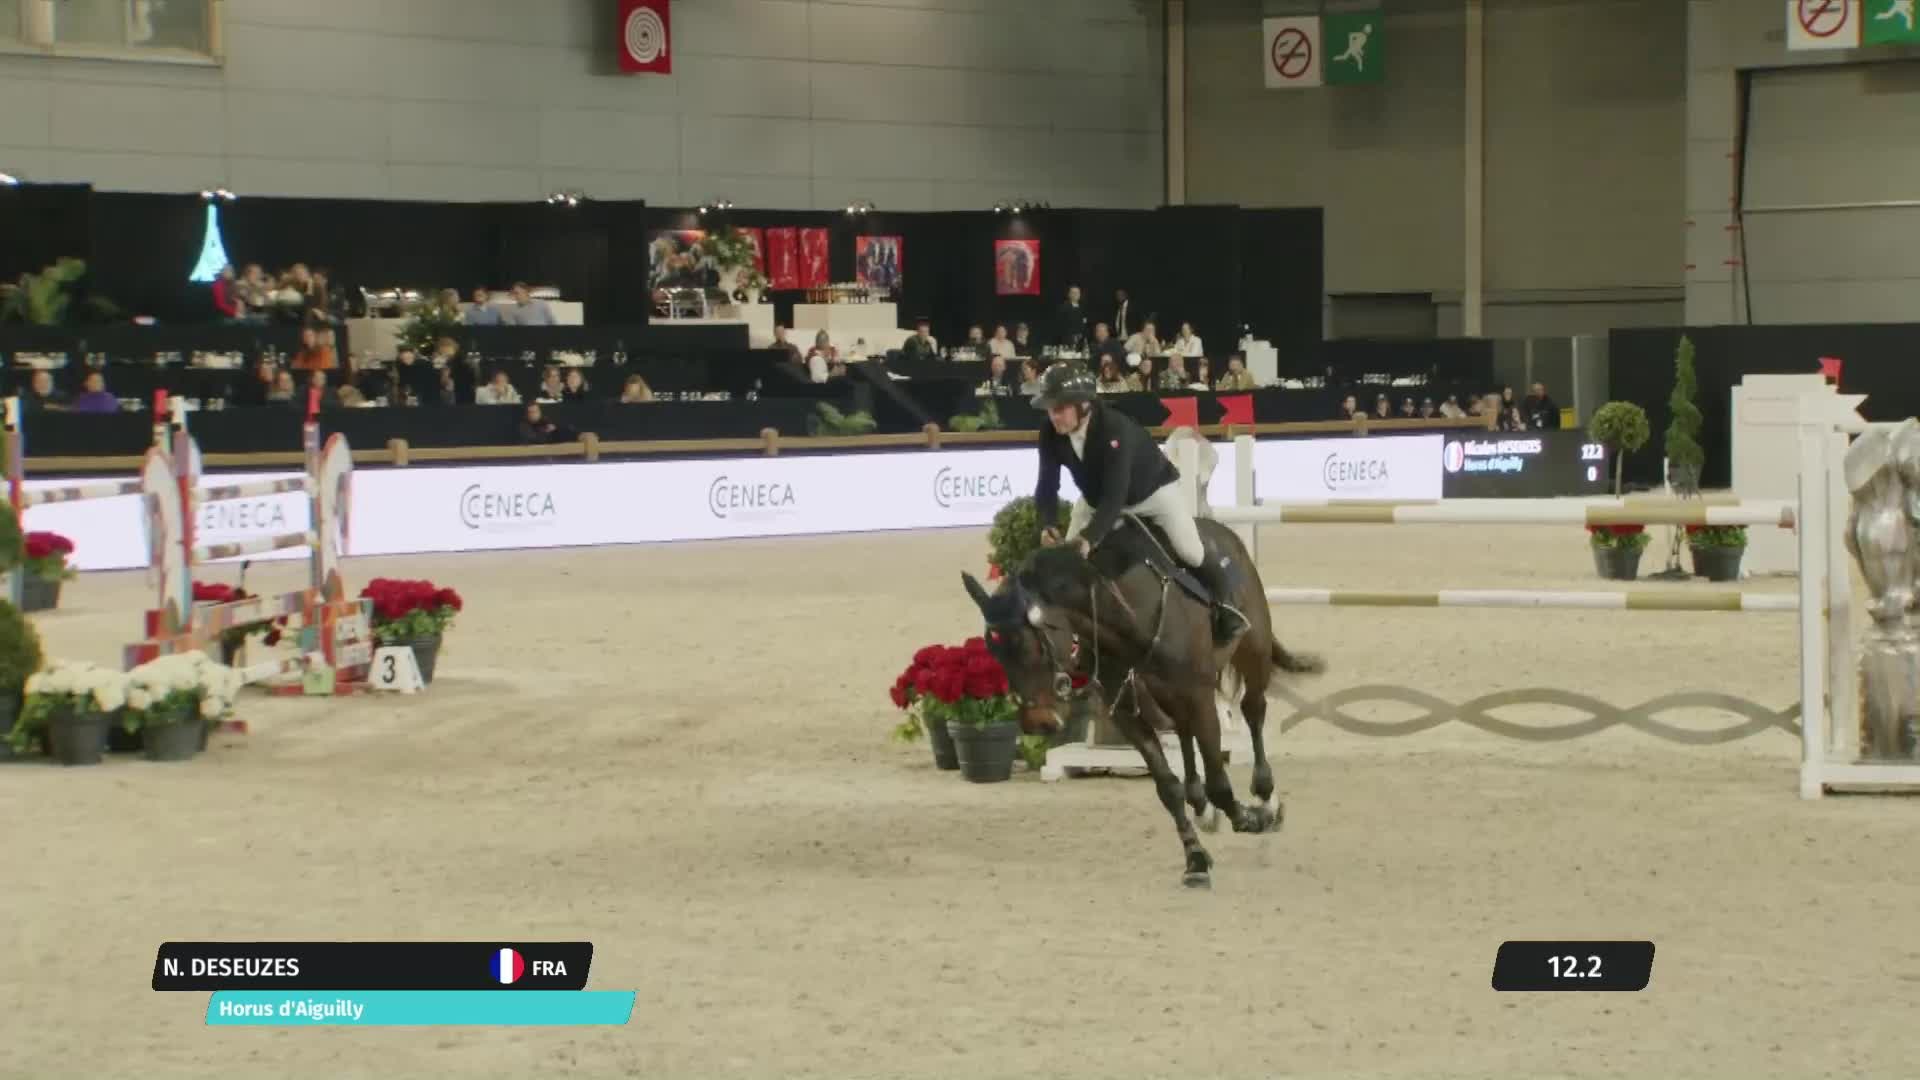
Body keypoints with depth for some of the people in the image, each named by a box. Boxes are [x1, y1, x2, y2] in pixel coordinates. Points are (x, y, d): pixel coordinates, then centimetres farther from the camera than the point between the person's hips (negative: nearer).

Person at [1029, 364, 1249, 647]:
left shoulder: (1115, 429, -42)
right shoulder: (1050, 434, -25)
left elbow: (1115, 494, -47)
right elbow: (1047, 486, -20)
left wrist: (1090, 537, -58)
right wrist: (1047, 526, -40)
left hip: (1152, 488, -5)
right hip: (1097, 497, 5)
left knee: (1189, 551, -14)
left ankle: (1224, 605, 13)